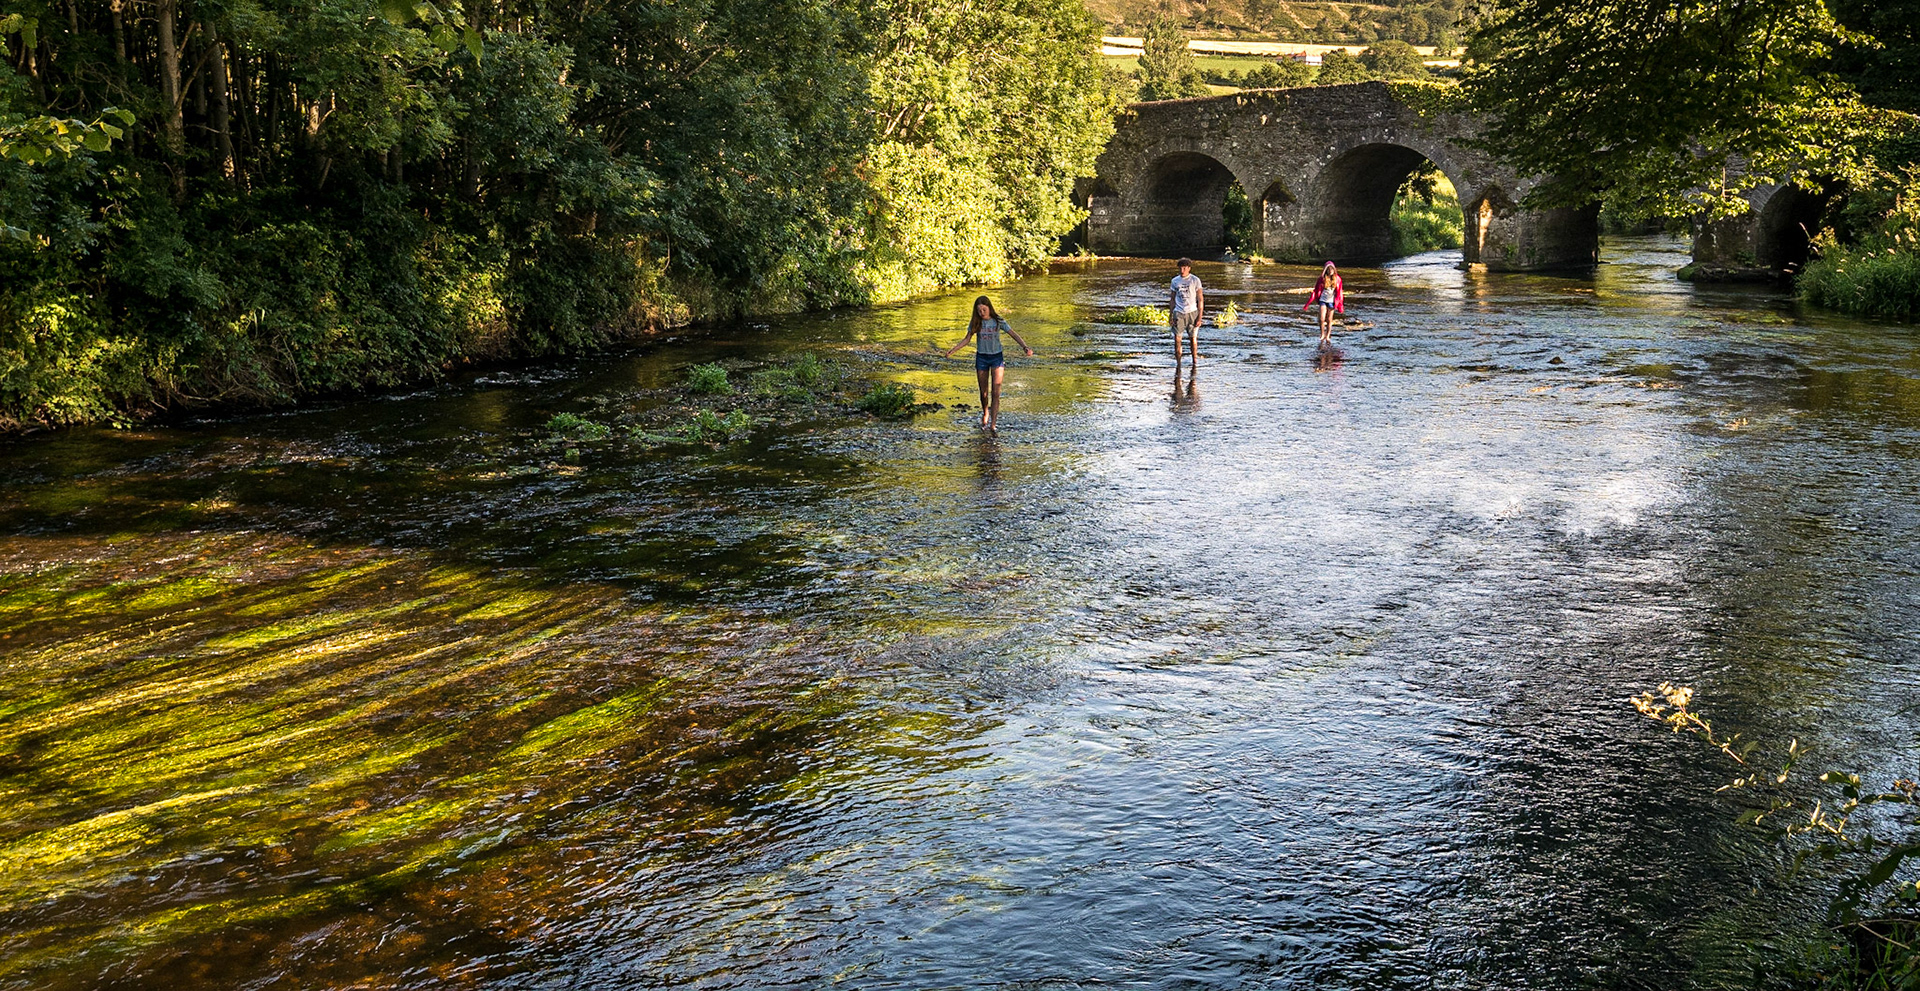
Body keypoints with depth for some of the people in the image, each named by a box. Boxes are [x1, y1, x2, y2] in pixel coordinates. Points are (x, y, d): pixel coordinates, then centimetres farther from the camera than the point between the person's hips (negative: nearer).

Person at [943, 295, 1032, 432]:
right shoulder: (975, 323, -5)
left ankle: (993, 423, -10)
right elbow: (967, 339, 3)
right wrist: (953, 349, -8)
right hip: (981, 357, 2)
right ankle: (985, 414, 36)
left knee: (995, 391, -10)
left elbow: (1013, 335, -9)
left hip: (997, 357, -2)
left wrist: (1025, 347, -23)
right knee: (983, 391, 9)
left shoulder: (998, 321, -10)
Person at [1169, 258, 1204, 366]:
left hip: (1192, 312, -2)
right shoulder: (1175, 281, 8)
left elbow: (1200, 299, -1)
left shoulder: (1195, 280, -1)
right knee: (1177, 338, -4)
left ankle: (1195, 360, 13)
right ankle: (1177, 360, 5)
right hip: (1178, 313, 2)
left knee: (1193, 338, 0)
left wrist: (1200, 317, -7)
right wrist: (1170, 315, 8)